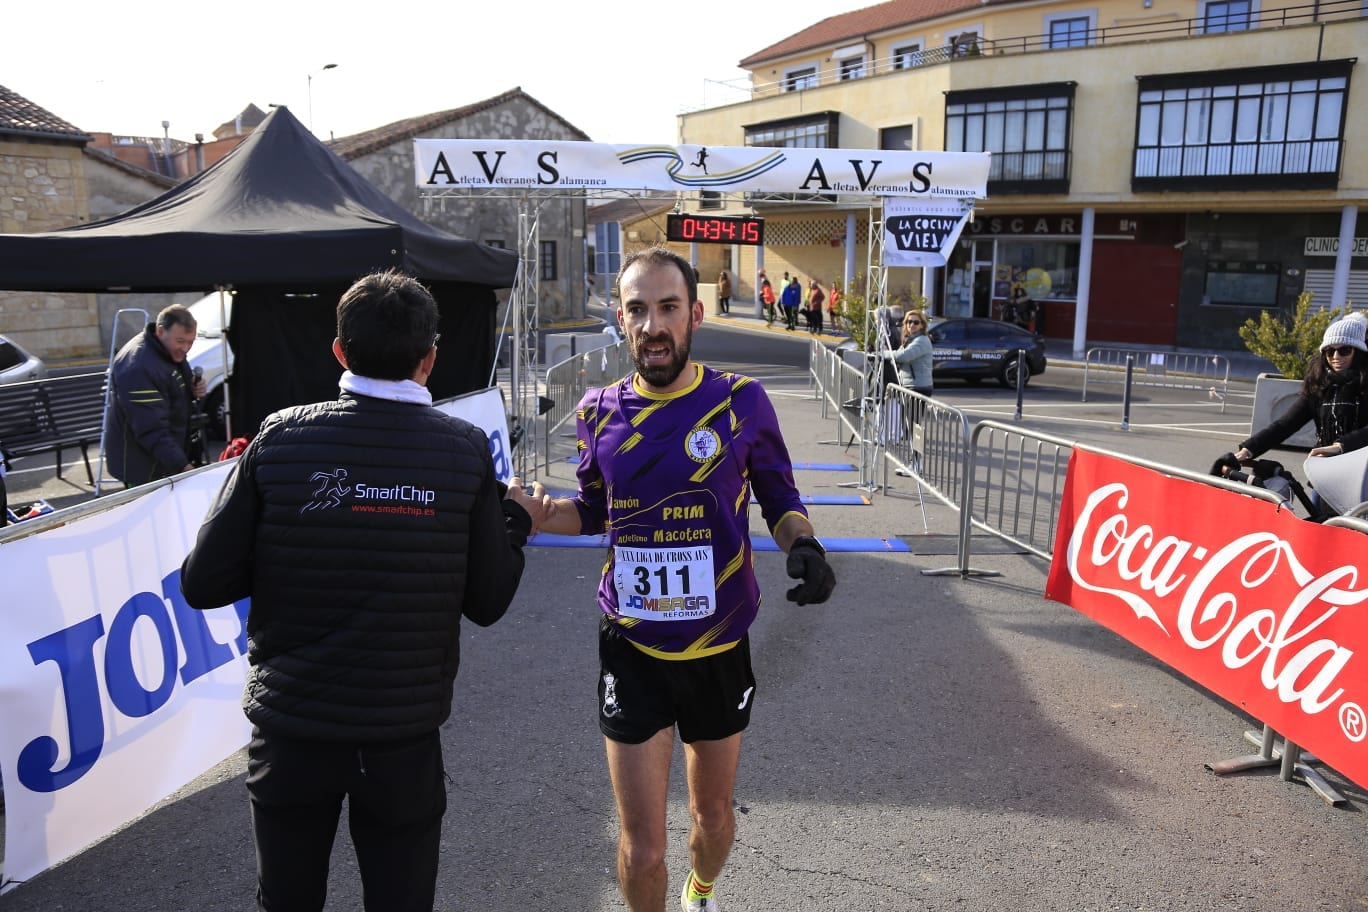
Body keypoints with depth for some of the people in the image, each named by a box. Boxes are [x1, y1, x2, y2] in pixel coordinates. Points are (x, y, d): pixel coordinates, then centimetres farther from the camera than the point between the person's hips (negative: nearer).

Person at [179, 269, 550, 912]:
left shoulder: (281, 438, -10)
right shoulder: (465, 451, -10)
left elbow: (203, 585, -8)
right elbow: (487, 603, -6)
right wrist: (517, 522, 10)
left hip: (290, 723, 1)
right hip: (406, 732, 0)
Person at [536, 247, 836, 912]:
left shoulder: (741, 401, -10)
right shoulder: (599, 411, -5)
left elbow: (778, 498, 1)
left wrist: (804, 546, -19)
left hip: (719, 649, 0)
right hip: (633, 653, 0)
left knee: (713, 814, 24)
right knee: (641, 850, 4)